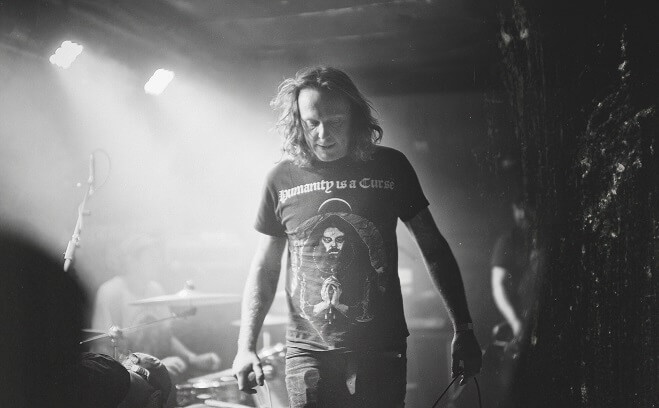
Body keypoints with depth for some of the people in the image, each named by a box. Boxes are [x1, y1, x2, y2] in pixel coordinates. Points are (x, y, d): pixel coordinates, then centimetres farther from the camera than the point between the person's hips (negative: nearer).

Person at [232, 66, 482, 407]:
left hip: (381, 351, 0)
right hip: (308, 351, 0)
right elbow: (264, 268, 8)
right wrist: (246, 346, -1)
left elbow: (434, 249, 7)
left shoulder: (390, 167, 0)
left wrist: (463, 329, 4)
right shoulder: (282, 179, 1)